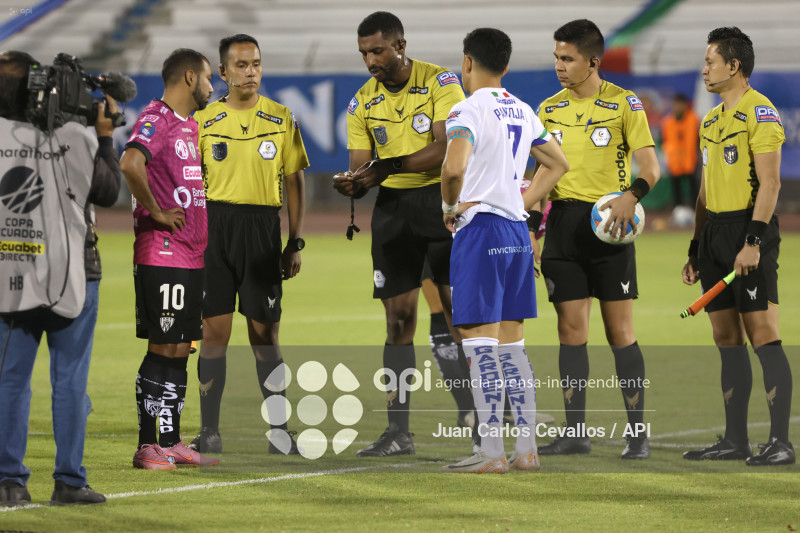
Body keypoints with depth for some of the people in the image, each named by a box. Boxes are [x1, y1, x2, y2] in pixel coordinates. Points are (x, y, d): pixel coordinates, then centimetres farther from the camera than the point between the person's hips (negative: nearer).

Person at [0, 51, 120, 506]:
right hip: (71, 274, -2)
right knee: (70, 380, 5)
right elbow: (109, 193, 1)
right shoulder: (75, 138, -11)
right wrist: (106, 136, 11)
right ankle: (70, 481, 5)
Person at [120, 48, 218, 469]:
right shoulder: (156, 120, -12)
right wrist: (156, 212, -20)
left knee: (180, 348, 10)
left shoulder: (191, 125, 18)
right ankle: (147, 446, -5)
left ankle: (172, 441, 15)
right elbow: (130, 163, -30)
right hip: (162, 255, -9)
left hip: (192, 256, 9)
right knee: (162, 348, -8)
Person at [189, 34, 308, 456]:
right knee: (213, 332, -1)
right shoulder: (203, 121, 6)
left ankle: (280, 430, 7)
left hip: (262, 227, 0)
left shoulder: (281, 120, 5)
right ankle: (209, 432, 5)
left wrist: (296, 243, 3)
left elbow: (294, 183, 8)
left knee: (264, 335, 0)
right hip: (215, 226, 1)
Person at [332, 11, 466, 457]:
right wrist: (353, 184, -18)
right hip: (393, 208, 4)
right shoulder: (363, 102, 6)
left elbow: (446, 148, -18)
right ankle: (398, 431, 4)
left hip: (443, 201, -4)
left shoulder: (440, 83, -8)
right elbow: (362, 165, 6)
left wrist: (388, 166, -24)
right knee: (398, 317, 2)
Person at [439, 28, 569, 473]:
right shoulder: (522, 111, 13)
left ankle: (491, 454, -8)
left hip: (480, 230, -7)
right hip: (518, 232, 7)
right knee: (512, 343, 12)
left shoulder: (469, 111, -11)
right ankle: (527, 449, 11)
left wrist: (450, 207, -10)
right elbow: (558, 164, 24)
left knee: (481, 345, -6)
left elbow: (454, 167, -28)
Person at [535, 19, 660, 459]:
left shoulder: (623, 104, -3)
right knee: (571, 330, 3)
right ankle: (575, 432, 7)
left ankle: (637, 434, 1)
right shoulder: (549, 109, 11)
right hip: (564, 221, 4)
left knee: (620, 331, -4)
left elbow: (650, 166, -7)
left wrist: (632, 195, -27)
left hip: (608, 223, -4)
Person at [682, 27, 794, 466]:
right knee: (727, 341, 8)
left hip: (749, 227, -9)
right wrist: (696, 249, 19)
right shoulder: (711, 120, 18)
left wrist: (753, 241, -22)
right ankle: (735, 440, 12)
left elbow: (769, 183, -16)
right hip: (714, 231, 9)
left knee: (763, 336, -10)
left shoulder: (760, 112, -9)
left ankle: (780, 442, -11)